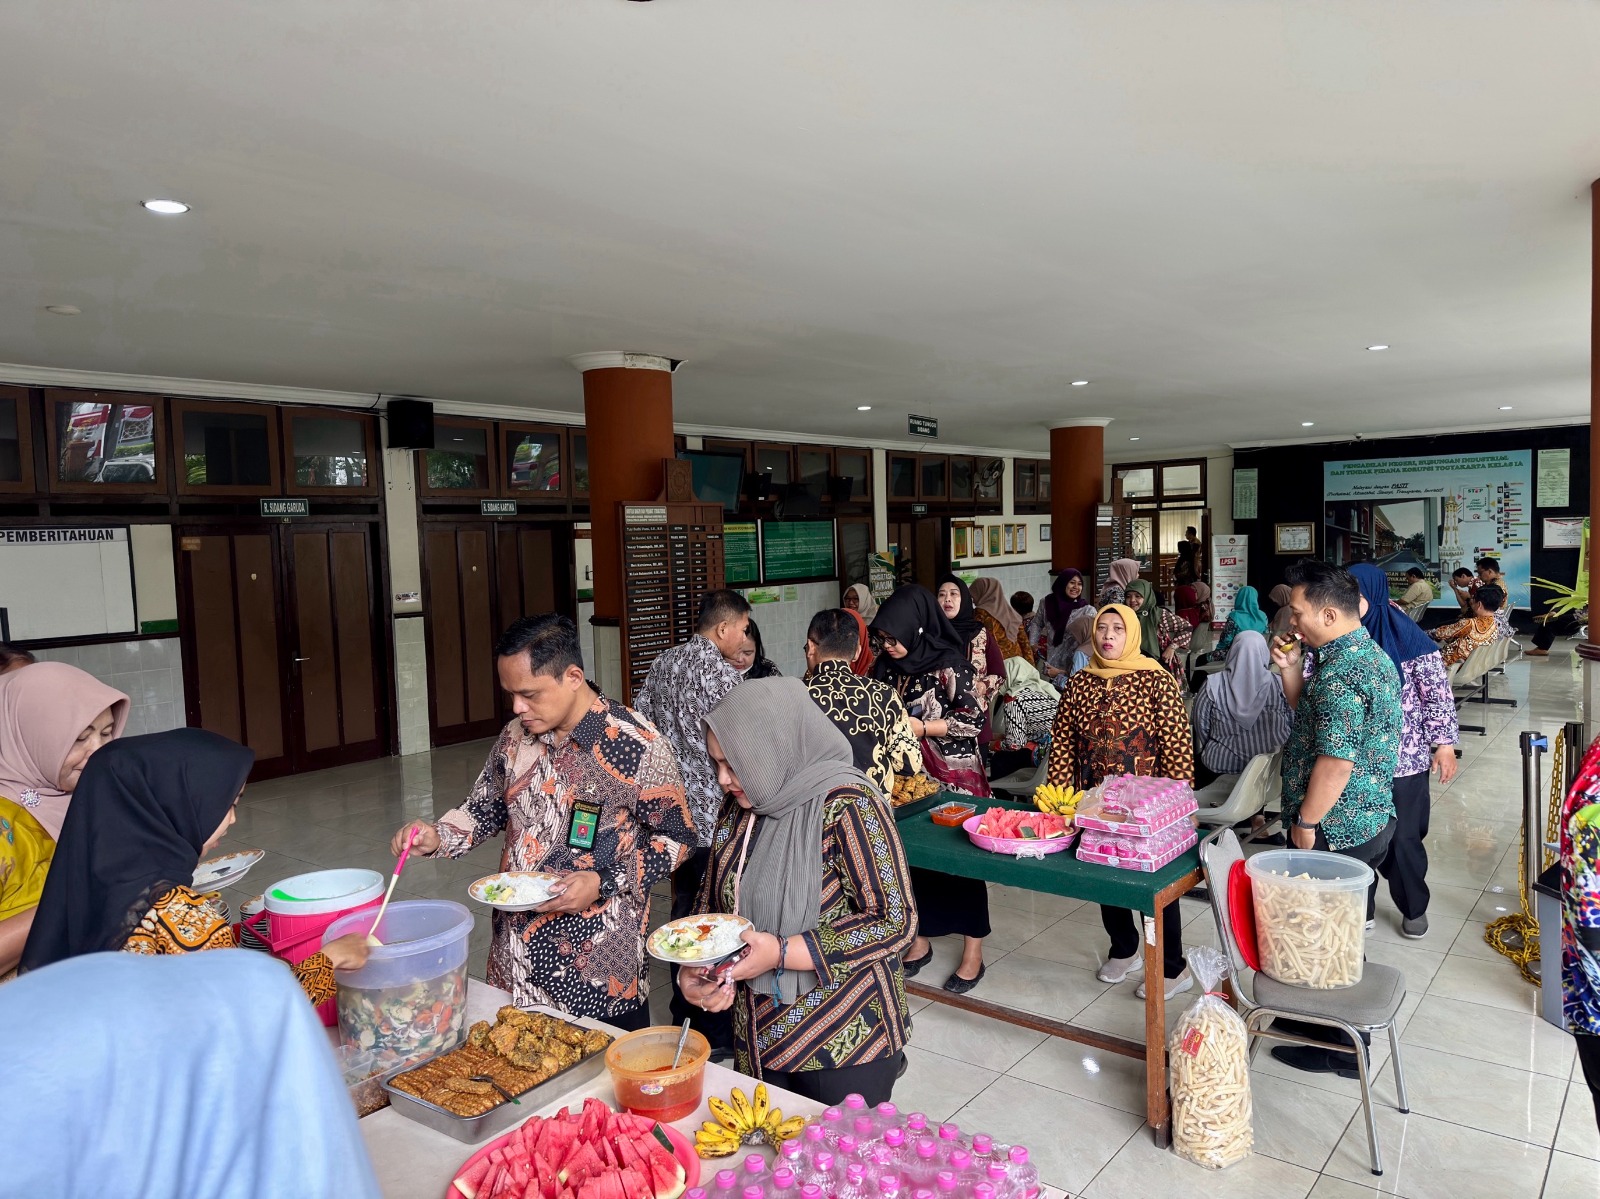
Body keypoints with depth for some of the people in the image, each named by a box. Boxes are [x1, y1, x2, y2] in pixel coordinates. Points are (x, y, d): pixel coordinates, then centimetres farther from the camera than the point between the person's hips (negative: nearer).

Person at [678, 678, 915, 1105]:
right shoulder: (737, 814, 2)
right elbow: (711, 905, 13)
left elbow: (895, 922, -21)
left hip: (845, 1042, -6)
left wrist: (780, 953, -25)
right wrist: (691, 971, -7)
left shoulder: (847, 804, -19)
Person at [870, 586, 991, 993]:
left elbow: (975, 719, -15)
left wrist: (922, 727, -17)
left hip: (953, 776, -6)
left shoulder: (949, 664, -14)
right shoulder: (888, 667, 4)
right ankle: (920, 940, 27)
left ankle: (973, 952, 15)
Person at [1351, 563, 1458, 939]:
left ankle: (1414, 908, 31)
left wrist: (1444, 744, -10)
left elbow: (1438, 693, -7)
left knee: (1403, 836, 8)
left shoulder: (1407, 637, -10)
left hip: (1403, 758, -3)